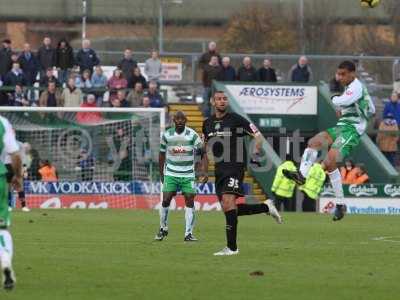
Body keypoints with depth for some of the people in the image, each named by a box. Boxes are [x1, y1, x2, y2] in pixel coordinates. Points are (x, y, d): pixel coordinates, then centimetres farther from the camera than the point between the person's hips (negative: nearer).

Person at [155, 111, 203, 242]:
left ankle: (188, 233, -1)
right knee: (166, 200, -7)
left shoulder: (192, 135, -6)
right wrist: (161, 173, 10)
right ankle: (163, 229, 15)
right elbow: (162, 154, 11)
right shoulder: (167, 135, -1)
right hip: (171, 174, 1)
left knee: (190, 201, -7)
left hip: (188, 175, -1)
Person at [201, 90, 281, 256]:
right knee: (227, 208, 6)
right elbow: (205, 149, 23)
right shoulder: (208, 123, 12)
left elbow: (258, 136, -2)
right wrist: (204, 172, 21)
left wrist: (256, 154, -17)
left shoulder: (236, 119, -4)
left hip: (235, 167, -7)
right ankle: (266, 207, 23)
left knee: (228, 202, -20)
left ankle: (231, 247, -19)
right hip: (219, 169, 7)